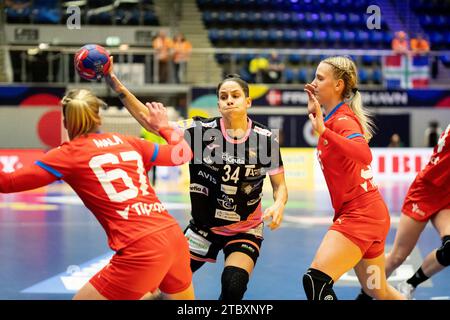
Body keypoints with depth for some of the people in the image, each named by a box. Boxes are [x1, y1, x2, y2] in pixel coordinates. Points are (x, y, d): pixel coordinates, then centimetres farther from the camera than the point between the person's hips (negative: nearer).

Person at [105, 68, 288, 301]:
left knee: (233, 287, -21)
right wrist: (120, 90, -29)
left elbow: (280, 186, -3)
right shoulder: (202, 130, -12)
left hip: (245, 230, -1)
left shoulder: (265, 138, -11)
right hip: (203, 227, 1)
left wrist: (278, 205, -26)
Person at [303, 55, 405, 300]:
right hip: (367, 214, 10)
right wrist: (315, 114, 24)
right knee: (378, 291, 21)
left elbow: (364, 155, -37)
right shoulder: (334, 117, 11)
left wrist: (323, 130, -41)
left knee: (316, 281, -19)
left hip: (360, 214, -10)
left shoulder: (343, 119, -15)